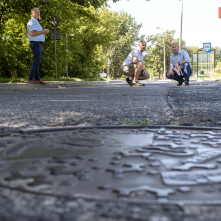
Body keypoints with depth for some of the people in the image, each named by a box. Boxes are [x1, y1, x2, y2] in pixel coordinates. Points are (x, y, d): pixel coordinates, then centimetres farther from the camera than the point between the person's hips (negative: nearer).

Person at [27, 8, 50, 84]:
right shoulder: (31, 22, -8)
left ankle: (37, 79, 8)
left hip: (39, 44, 10)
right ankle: (31, 79, -10)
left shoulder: (36, 22, 24)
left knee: (37, 62, 7)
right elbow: (32, 33, -21)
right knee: (37, 61, -13)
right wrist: (43, 31, -16)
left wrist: (45, 31, 11)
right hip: (35, 43, -10)